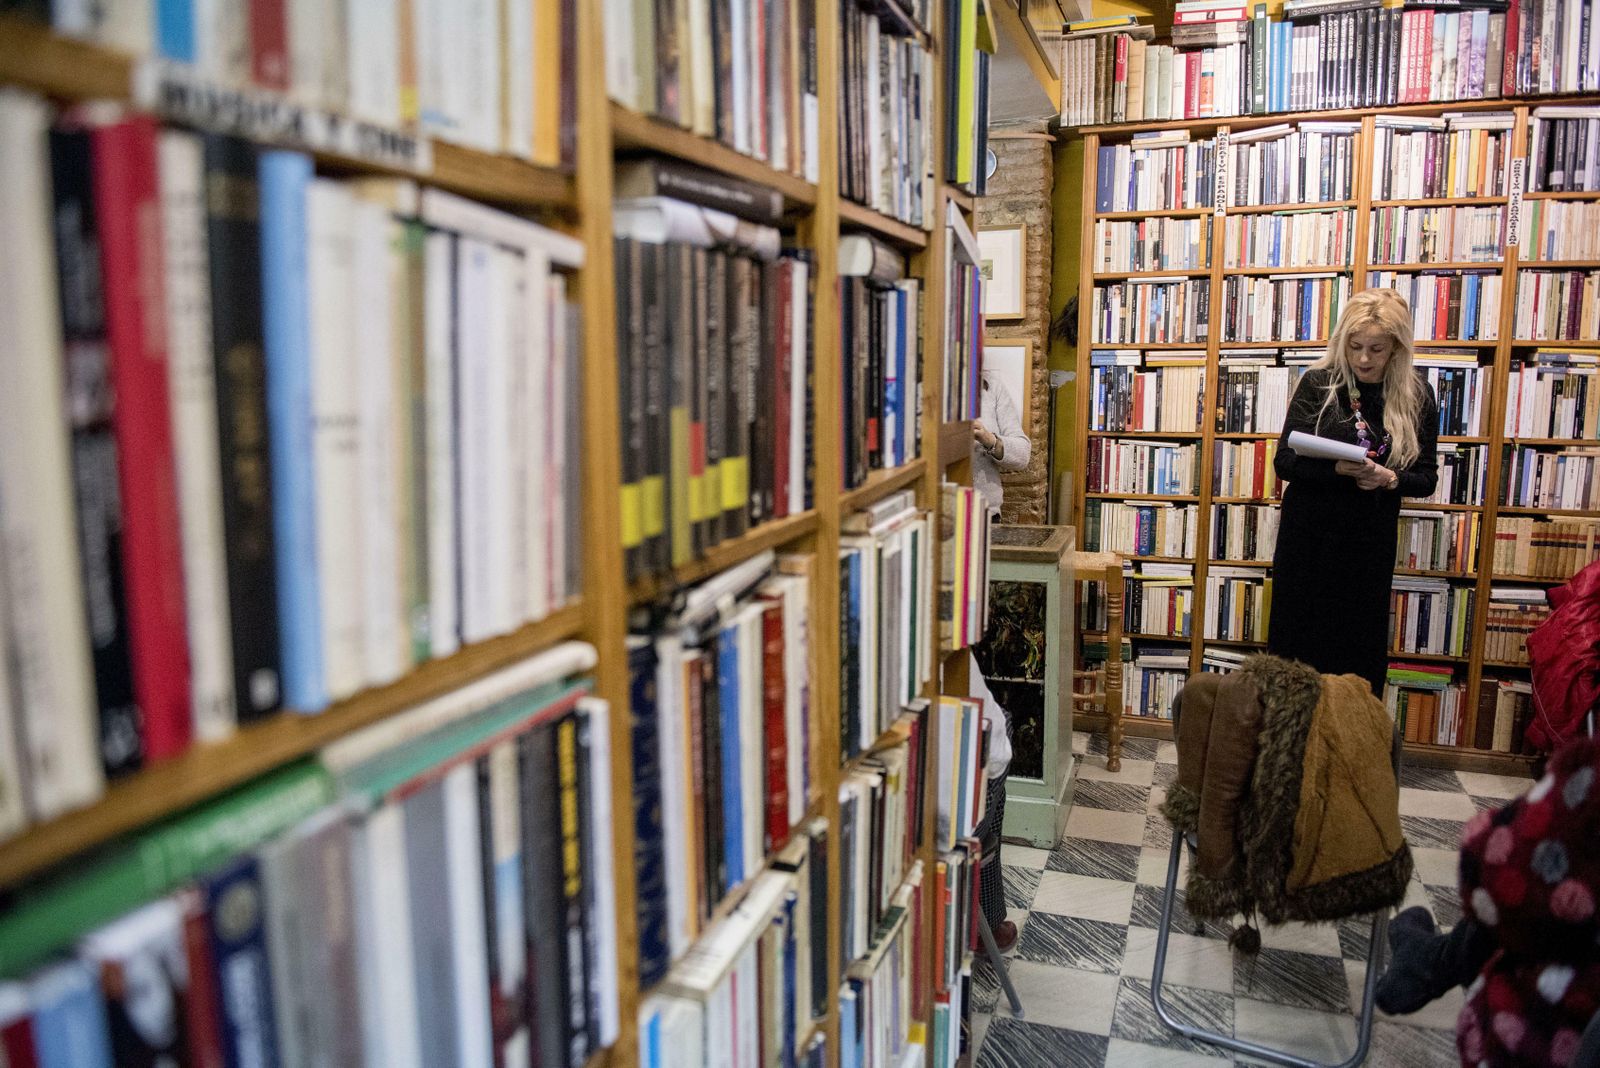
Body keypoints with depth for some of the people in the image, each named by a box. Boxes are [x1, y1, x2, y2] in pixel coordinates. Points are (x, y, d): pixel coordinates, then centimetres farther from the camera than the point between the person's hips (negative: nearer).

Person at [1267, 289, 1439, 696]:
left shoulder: (1416, 396, 0)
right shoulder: (1318, 383, -5)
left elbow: (1427, 477, 5)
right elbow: (1284, 461, -7)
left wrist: (1389, 478, -17)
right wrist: (1337, 468, -25)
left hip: (1370, 541, 1)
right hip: (1308, 536, -1)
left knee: (1362, 651, 6)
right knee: (1295, 646, 6)